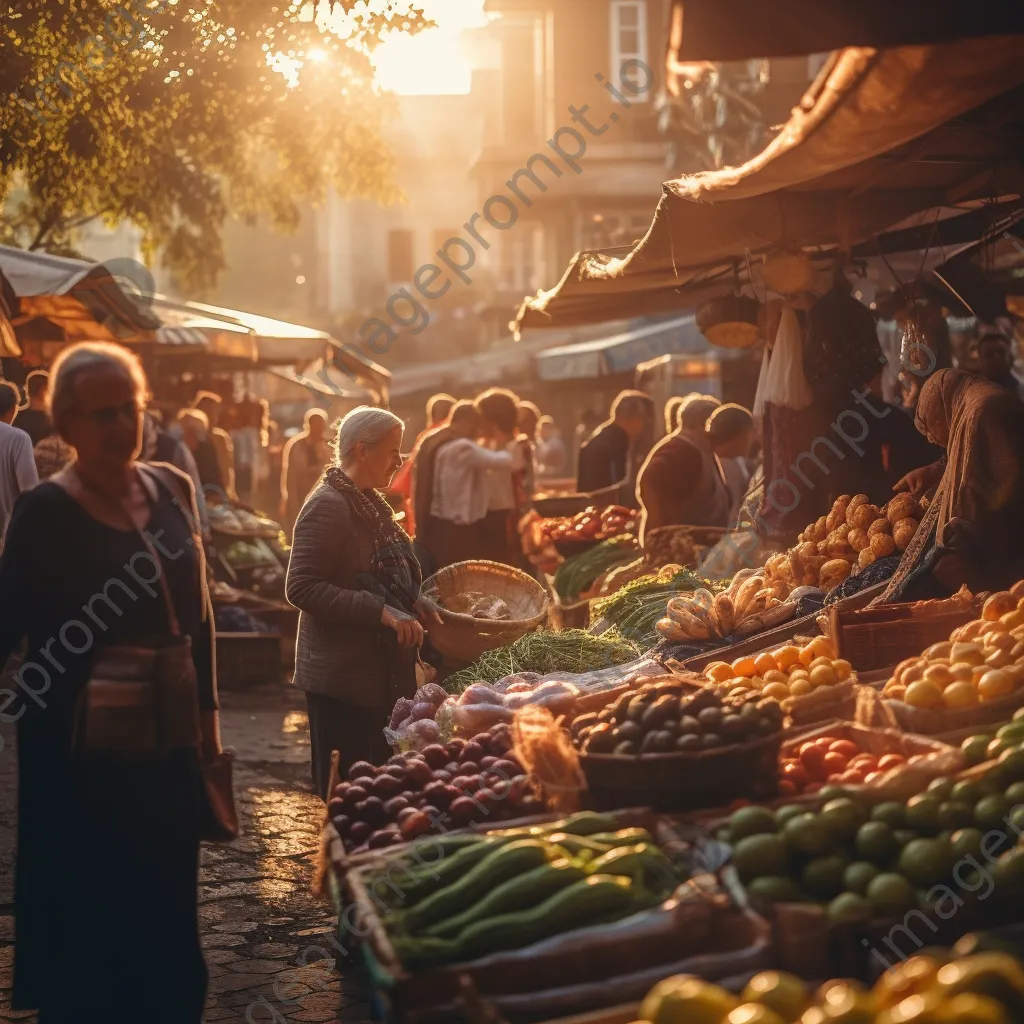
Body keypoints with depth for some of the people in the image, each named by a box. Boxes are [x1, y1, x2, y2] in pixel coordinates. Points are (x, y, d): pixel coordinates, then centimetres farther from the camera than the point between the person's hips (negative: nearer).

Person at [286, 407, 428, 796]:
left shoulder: (369, 503, 12)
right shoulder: (328, 505, -16)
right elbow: (301, 587, -23)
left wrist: (409, 614, 11)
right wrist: (381, 612, -27)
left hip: (380, 672, 9)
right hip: (343, 679, -9)